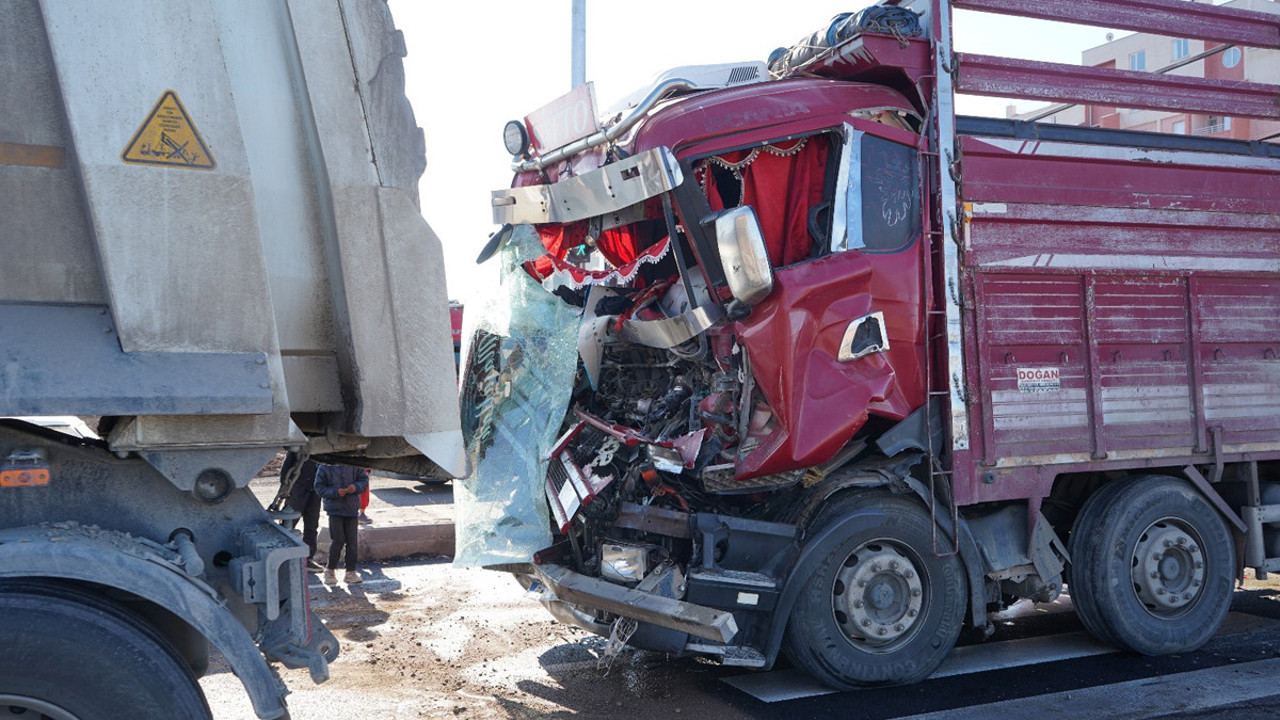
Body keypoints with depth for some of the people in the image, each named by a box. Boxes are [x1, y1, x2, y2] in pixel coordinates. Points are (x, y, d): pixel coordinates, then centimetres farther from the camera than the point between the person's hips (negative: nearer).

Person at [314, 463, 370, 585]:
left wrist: (356, 487, -15)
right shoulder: (325, 467, -6)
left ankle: (351, 572, 16)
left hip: (352, 509, 2)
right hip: (335, 510, -2)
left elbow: (364, 480, 7)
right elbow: (319, 487, -4)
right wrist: (335, 492, -18)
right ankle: (330, 570, 14)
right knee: (338, 541, -6)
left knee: (352, 541, 4)